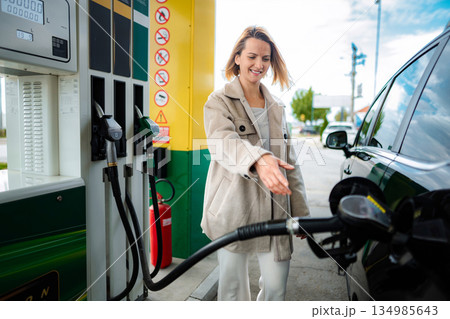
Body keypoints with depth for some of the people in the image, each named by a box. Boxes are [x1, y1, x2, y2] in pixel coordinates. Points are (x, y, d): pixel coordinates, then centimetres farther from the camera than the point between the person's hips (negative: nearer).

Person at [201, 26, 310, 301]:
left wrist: (302, 213, 10)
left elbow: (290, 162, 13)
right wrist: (258, 159, -44)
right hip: (233, 211, -3)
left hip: (275, 210, 4)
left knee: (277, 288, 9)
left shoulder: (277, 107, 14)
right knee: (232, 288, 10)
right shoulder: (219, 101, -1)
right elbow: (221, 141, -23)